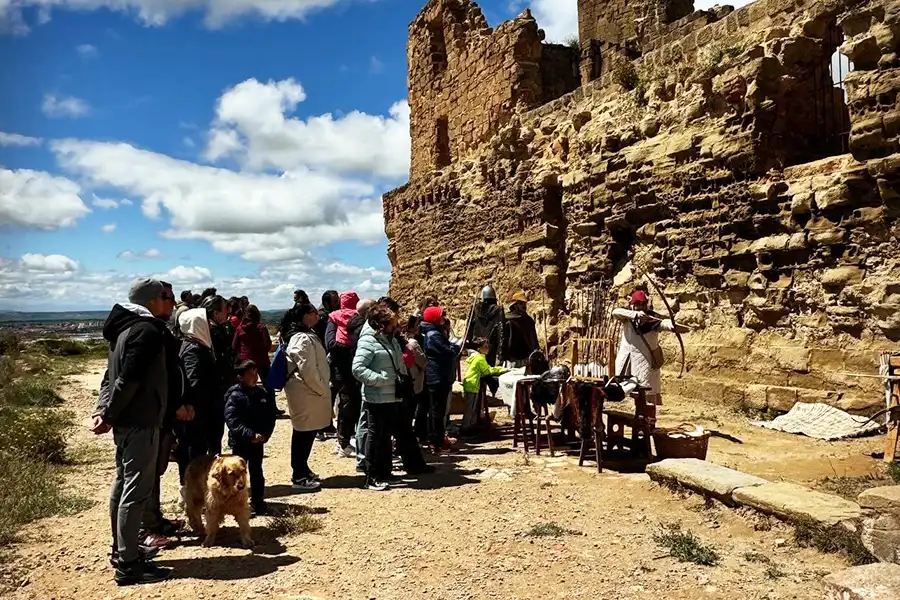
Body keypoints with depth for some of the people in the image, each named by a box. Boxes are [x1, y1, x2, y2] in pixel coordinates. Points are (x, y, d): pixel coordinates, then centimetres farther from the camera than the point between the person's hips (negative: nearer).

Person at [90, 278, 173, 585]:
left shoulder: (126, 327, 15)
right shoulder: (148, 330, -16)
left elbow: (114, 375, 13)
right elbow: (129, 379, -22)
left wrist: (105, 411, 4)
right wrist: (108, 415, -14)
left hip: (126, 420, 10)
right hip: (140, 421, -10)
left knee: (123, 485, 16)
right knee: (137, 490, -6)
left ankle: (121, 550, 28)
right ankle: (128, 563, -1)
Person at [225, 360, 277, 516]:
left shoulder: (262, 394, 3)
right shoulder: (235, 395, -12)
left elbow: (271, 416, 6)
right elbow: (232, 420, -20)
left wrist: (265, 434, -9)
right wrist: (250, 435, -26)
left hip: (258, 440, 5)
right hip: (240, 441, -5)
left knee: (257, 471, 14)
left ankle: (258, 501, 25)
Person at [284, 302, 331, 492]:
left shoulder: (308, 336, 15)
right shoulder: (303, 339, -19)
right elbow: (307, 370, -23)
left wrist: (322, 388, 17)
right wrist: (322, 390, -14)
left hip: (309, 392, 10)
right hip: (306, 393, -10)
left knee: (307, 432, 17)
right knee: (304, 433, -3)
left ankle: (303, 470, 29)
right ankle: (299, 478, 5)